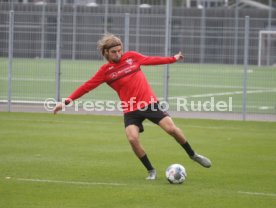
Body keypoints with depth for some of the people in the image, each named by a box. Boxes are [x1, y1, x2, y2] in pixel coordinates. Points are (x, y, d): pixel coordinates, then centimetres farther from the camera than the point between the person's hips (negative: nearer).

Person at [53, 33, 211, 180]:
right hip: (131, 110, -1)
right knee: (133, 138, -20)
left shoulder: (132, 57, 4)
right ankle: (151, 171, -1)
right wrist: (67, 101, -8)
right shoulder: (105, 70, -1)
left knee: (171, 128, -7)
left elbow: (152, 60, 18)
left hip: (150, 102, 1)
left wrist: (173, 59, 26)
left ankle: (193, 155, 17)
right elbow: (87, 86, -2)